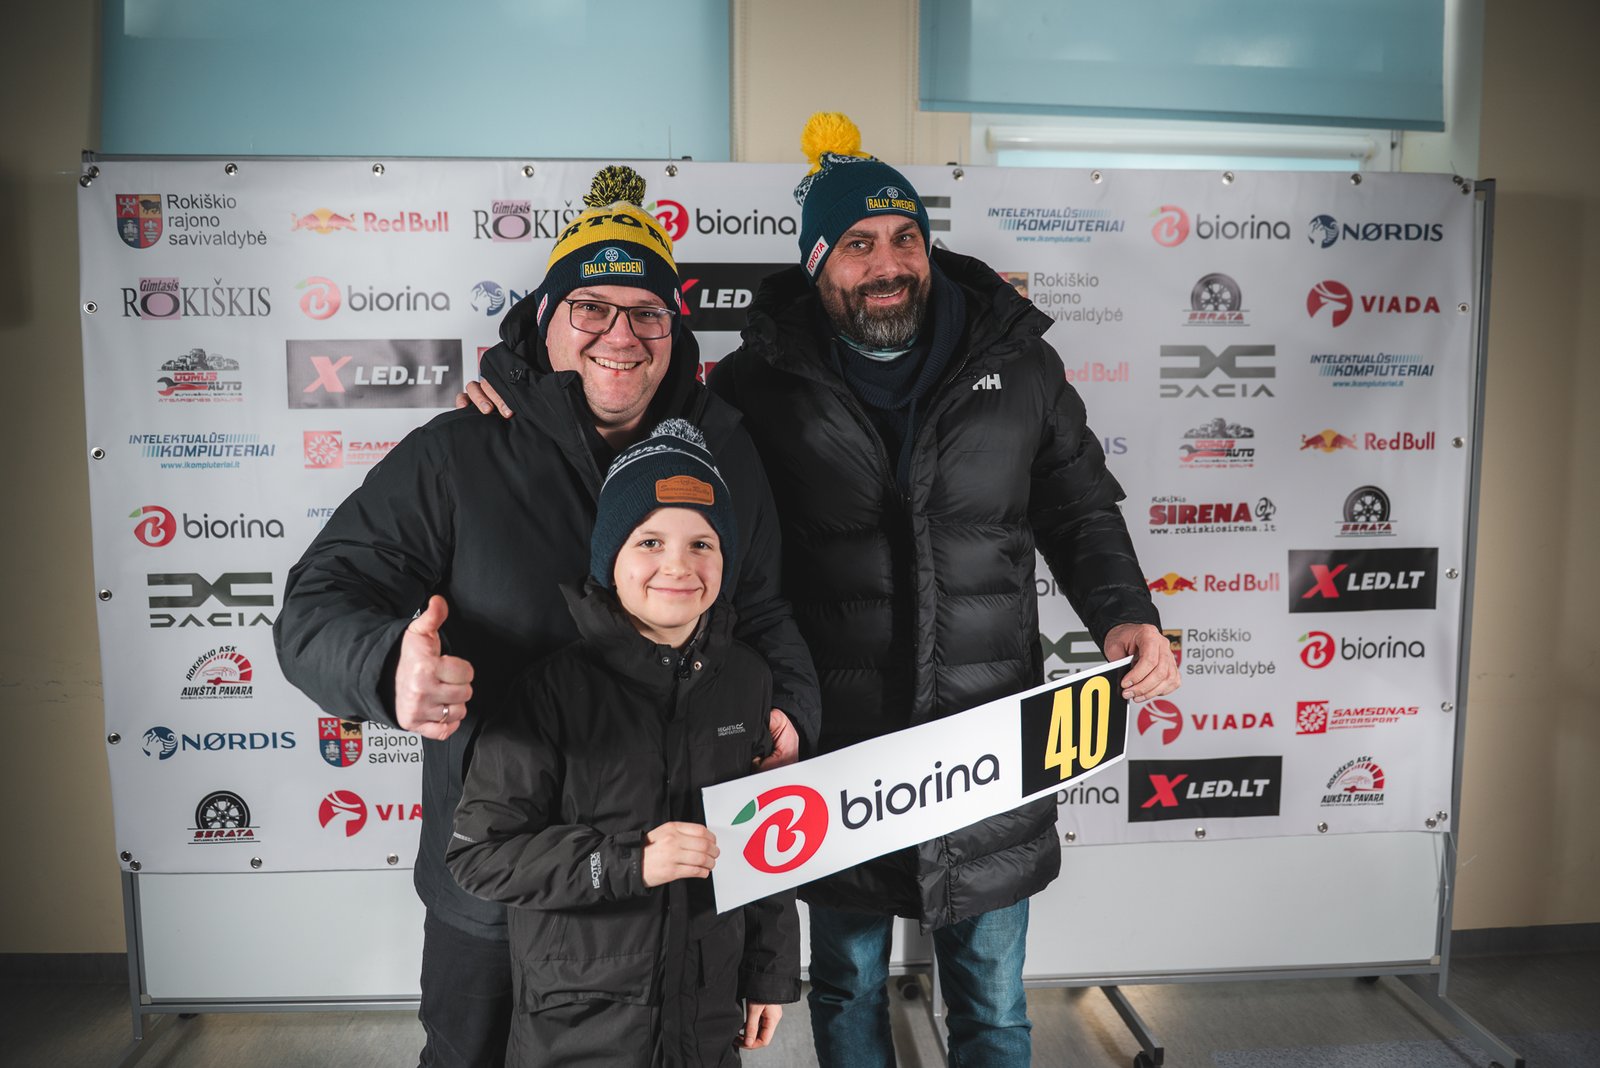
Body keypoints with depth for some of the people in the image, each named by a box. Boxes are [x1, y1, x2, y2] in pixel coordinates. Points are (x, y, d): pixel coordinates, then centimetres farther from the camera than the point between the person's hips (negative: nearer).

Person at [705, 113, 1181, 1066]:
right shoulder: (761, 382, -3)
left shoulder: (1016, 360, 1)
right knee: (849, 987, 21)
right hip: (836, 746, -1)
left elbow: (1081, 506, 8)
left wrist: (1124, 613, -7)